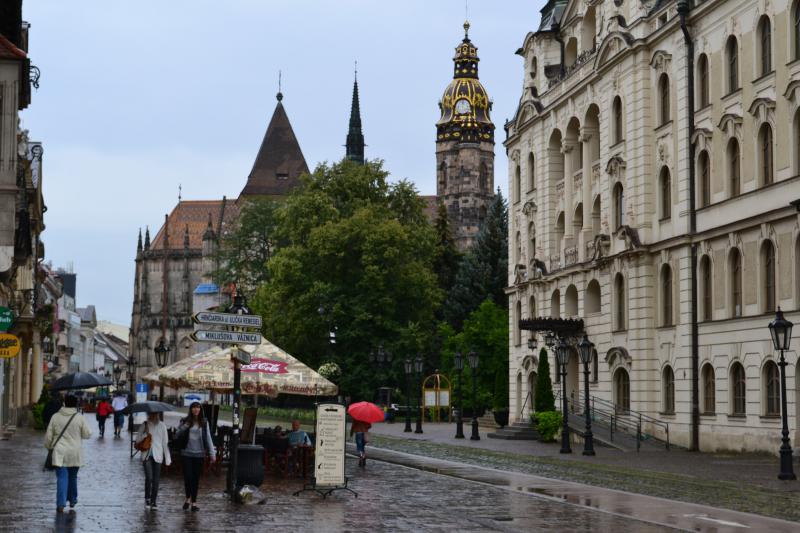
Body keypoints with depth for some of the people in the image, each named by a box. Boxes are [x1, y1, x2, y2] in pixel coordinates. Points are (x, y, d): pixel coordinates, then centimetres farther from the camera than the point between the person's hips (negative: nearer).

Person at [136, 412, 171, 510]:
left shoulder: (162, 426, 5)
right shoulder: (145, 425, 5)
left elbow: (165, 442, 7)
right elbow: (138, 441, 7)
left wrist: (167, 458, 4)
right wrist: (145, 433, -11)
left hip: (157, 456, 1)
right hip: (147, 455, -1)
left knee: (156, 480, 1)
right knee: (149, 477, -15)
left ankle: (153, 501, 13)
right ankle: (147, 498, 4)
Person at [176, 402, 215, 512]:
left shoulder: (204, 423, 4)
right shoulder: (185, 422, 3)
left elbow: (208, 438, 4)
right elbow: (179, 435, 2)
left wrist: (212, 453, -3)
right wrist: (184, 427, -16)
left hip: (199, 454, 1)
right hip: (187, 453, -1)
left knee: (196, 478, 5)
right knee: (188, 476, -7)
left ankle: (194, 502, 13)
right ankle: (188, 498, 15)